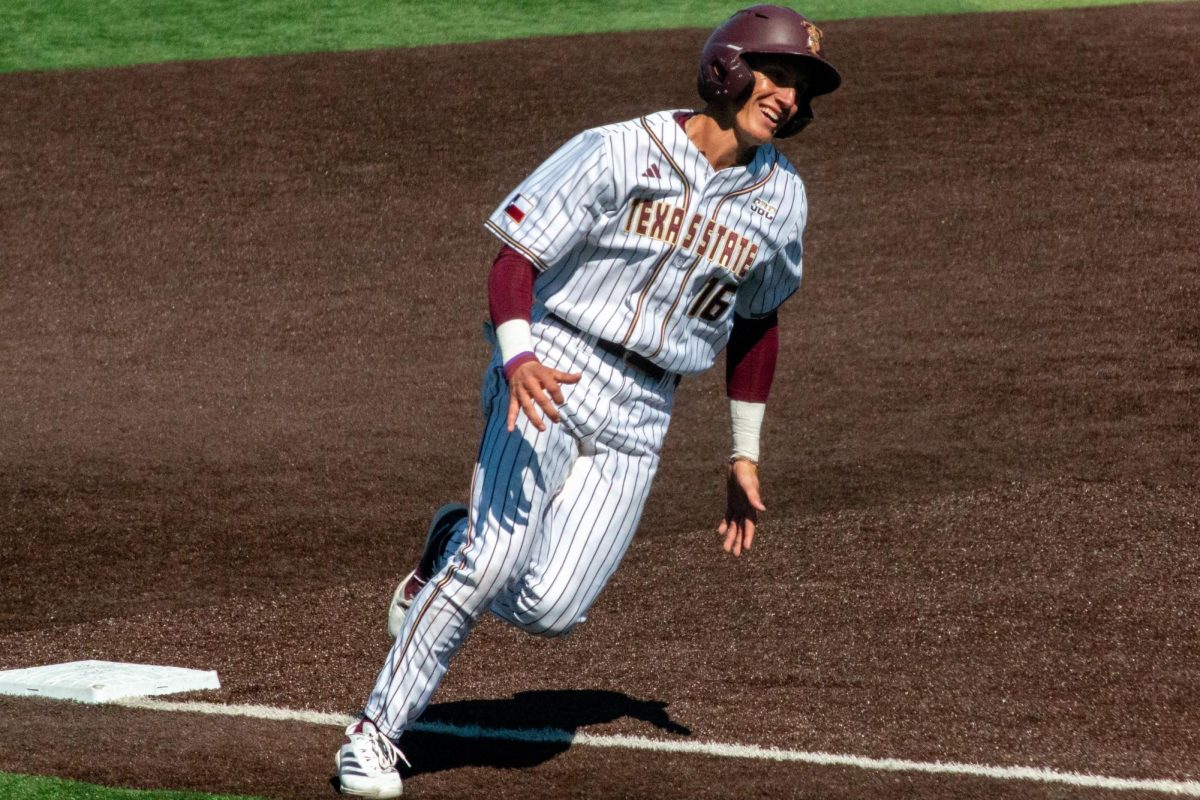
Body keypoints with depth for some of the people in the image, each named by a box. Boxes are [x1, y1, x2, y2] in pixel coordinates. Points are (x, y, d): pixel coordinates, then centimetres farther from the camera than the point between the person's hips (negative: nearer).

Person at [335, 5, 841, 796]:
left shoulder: (780, 200, 5)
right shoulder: (619, 154, -11)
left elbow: (756, 323, 20)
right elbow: (514, 261, -13)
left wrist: (745, 457, 21)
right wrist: (517, 359, -32)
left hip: (639, 416, 4)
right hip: (551, 372, -4)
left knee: (549, 607, -12)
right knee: (492, 561, -19)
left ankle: (455, 545, 20)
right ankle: (377, 730, -3)